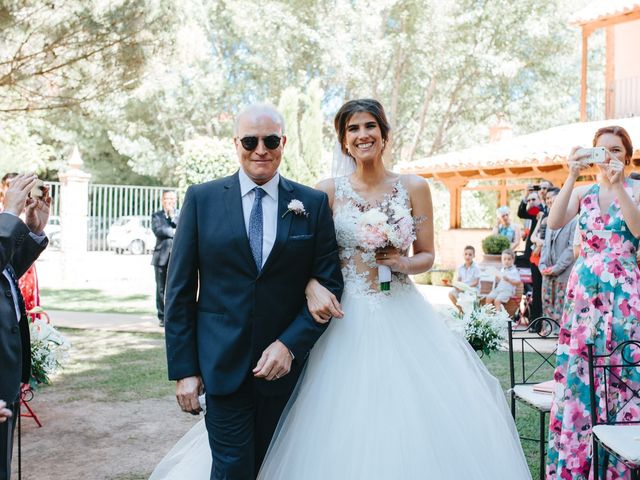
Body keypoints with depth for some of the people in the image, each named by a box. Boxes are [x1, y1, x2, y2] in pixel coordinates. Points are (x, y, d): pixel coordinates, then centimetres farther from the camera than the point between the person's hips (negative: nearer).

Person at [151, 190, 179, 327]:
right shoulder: (156, 215, 10)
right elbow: (157, 230, -8)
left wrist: (173, 216, -7)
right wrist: (174, 232, -6)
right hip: (161, 256, 1)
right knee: (161, 289, 4)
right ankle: (162, 316, 11)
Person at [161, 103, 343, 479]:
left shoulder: (314, 204, 2)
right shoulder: (202, 198, 0)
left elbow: (330, 282, 1)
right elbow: (180, 290, 0)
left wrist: (291, 344, -11)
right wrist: (184, 368, -4)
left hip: (285, 362, 2)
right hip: (222, 364, -2)